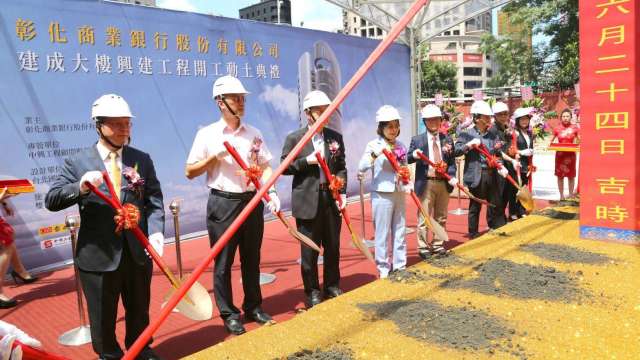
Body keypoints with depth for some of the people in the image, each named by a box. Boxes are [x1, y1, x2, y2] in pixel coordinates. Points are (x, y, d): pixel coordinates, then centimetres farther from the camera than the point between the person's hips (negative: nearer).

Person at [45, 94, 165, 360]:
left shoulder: (142, 159, 4)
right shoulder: (77, 163, -3)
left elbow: (154, 201, -1)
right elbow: (51, 201, -7)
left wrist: (156, 230, -18)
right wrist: (80, 187, -26)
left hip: (138, 251, 3)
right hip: (98, 255, -2)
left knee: (139, 311, 20)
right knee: (103, 317, 13)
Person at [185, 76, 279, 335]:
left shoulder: (254, 133, 7)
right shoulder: (207, 134, -3)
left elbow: (265, 167, 9)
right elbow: (190, 172, -2)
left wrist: (271, 191, -7)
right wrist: (214, 156, -14)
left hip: (252, 201, 4)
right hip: (223, 204, -3)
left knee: (252, 259, 14)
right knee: (223, 262, 5)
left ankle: (253, 307, 29)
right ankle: (229, 314, 19)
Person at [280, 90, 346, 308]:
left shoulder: (335, 137, 8)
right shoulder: (294, 138, -2)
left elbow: (341, 167, 9)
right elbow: (284, 167, -3)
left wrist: (342, 191, -4)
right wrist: (306, 161, -15)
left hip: (332, 199, 3)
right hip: (307, 202, -3)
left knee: (333, 247, 13)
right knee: (309, 250, 6)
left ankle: (332, 286, 29)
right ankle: (312, 291, 19)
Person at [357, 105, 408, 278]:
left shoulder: (401, 146, 8)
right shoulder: (374, 145, -8)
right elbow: (361, 168, -19)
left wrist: (408, 183, -2)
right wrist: (376, 153, -30)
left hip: (399, 194, 6)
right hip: (382, 194, -6)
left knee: (400, 232, 13)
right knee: (383, 234, 2)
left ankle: (400, 267, 25)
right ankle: (384, 270, 14)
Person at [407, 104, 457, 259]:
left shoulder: (447, 139, 9)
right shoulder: (417, 140, 0)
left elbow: (452, 162, 8)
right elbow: (408, 159, -1)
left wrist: (452, 176, -10)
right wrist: (414, 155, -24)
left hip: (443, 183, 4)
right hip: (426, 184, -3)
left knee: (441, 218, 14)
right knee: (424, 218, 1)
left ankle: (438, 245, 26)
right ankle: (423, 248, 11)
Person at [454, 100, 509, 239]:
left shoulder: (492, 135, 11)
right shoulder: (466, 134, -2)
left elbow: (498, 154, 11)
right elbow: (456, 151, -7)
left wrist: (500, 166, -6)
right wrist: (469, 145, -19)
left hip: (491, 175, 4)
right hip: (475, 176, -4)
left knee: (495, 204, 9)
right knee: (475, 206, 6)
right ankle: (473, 235, 17)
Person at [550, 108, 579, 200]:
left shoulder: (575, 128, -2)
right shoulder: (557, 128, 0)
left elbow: (580, 140, 2)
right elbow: (551, 140, 9)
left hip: (571, 154, 0)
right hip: (560, 154, 1)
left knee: (571, 175, 6)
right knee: (560, 175, 4)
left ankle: (571, 195, 18)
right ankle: (561, 195, 13)